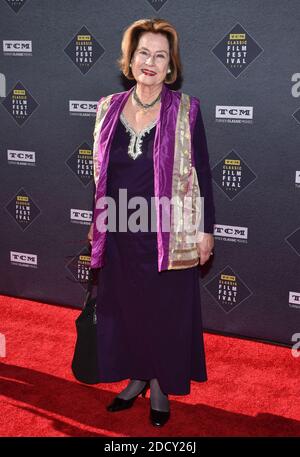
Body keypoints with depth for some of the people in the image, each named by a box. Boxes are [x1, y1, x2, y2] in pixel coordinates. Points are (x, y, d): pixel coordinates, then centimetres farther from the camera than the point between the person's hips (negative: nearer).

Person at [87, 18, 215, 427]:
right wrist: (96, 224, 13)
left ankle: (162, 386, 28)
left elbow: (202, 172, -4)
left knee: (166, 310, 8)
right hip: (120, 232, 4)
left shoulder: (185, 109, -6)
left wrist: (205, 229, -6)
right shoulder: (109, 108, 4)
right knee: (125, 306, 13)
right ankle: (136, 378, 34)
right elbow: (102, 173, 11)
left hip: (167, 232, -3)